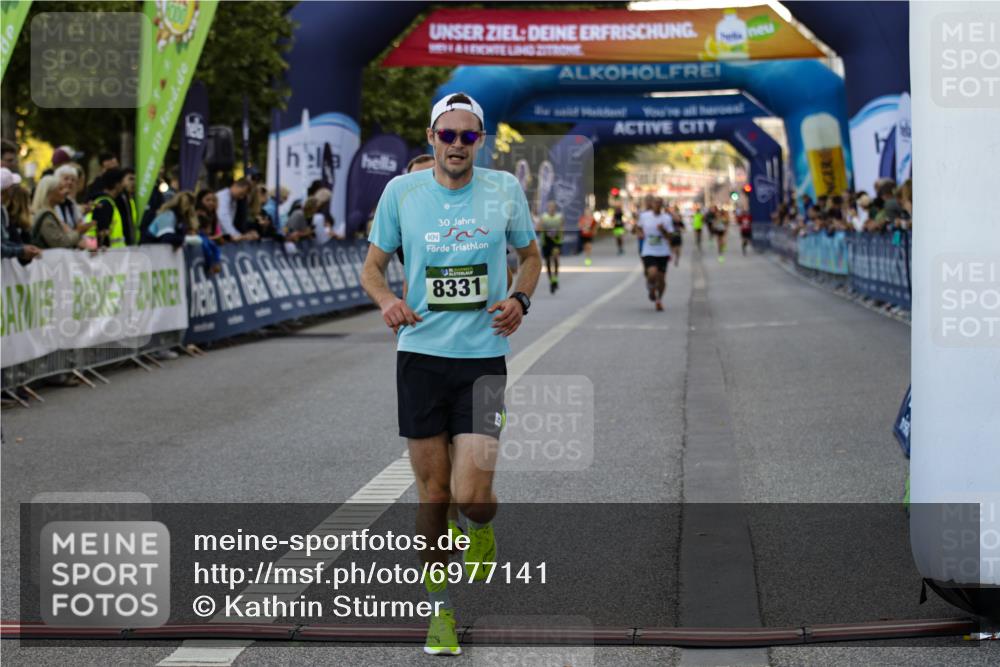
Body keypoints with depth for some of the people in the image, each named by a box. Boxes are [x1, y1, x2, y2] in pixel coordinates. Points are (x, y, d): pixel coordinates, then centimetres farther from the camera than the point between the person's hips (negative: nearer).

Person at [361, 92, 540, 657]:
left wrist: (520, 299, -5)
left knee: (471, 494, -12)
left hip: (484, 358, -1)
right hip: (421, 355, 1)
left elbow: (531, 257, 16)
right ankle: (440, 607, 23)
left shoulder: (505, 190, 1)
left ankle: (481, 525, 27)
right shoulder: (401, 192, 1)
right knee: (433, 492, 5)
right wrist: (388, 301, -13)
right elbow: (373, 267, 9)